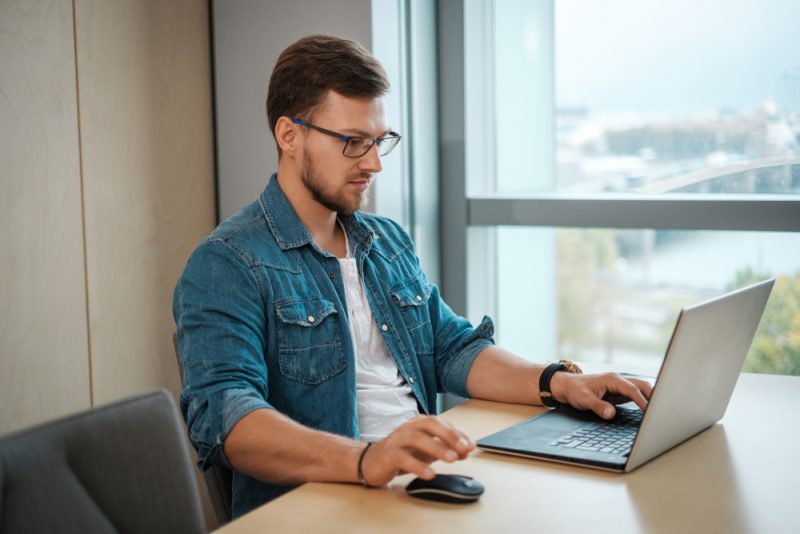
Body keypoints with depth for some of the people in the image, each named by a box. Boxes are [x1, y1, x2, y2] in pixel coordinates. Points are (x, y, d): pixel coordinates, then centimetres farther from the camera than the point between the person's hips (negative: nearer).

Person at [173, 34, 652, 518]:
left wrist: (560, 384, 0)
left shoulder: (391, 243, 18)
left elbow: (454, 348, 18)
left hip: (427, 486, 7)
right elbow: (224, 415, -20)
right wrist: (364, 460, -36)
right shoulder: (227, 265, -8)